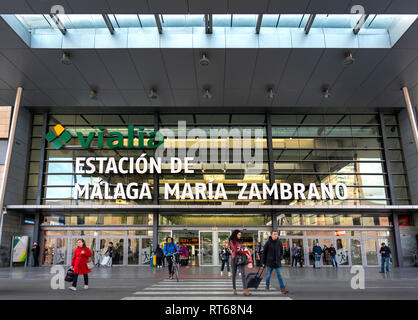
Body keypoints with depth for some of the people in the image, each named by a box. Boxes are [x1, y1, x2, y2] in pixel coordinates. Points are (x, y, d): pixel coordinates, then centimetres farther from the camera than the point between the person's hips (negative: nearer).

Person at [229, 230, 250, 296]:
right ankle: (234, 289, 16)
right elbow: (235, 250, -10)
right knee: (234, 275, 5)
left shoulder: (240, 241, 16)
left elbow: (242, 249, 13)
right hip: (234, 258, -4)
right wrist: (244, 253, -4)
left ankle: (245, 290, -15)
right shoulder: (232, 241, 0)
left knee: (243, 274, -8)